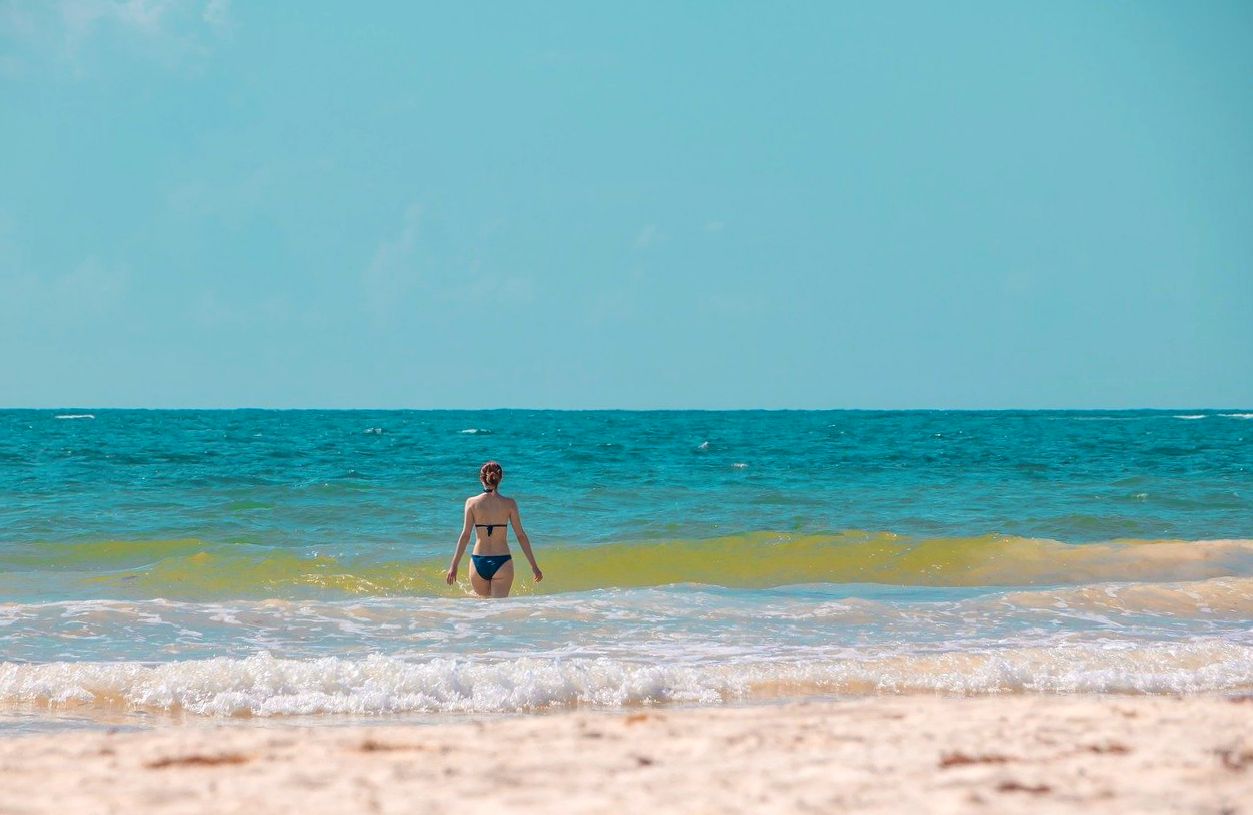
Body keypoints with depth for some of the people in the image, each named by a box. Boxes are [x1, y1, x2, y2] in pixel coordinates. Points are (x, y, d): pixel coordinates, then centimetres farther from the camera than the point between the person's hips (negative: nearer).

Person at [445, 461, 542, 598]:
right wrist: (534, 566, 6)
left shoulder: (472, 503, 0)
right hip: (502, 562, -1)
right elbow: (521, 536, 0)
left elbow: (465, 535, -4)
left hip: (478, 562, 1)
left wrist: (454, 566, -1)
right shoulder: (509, 504, -1)